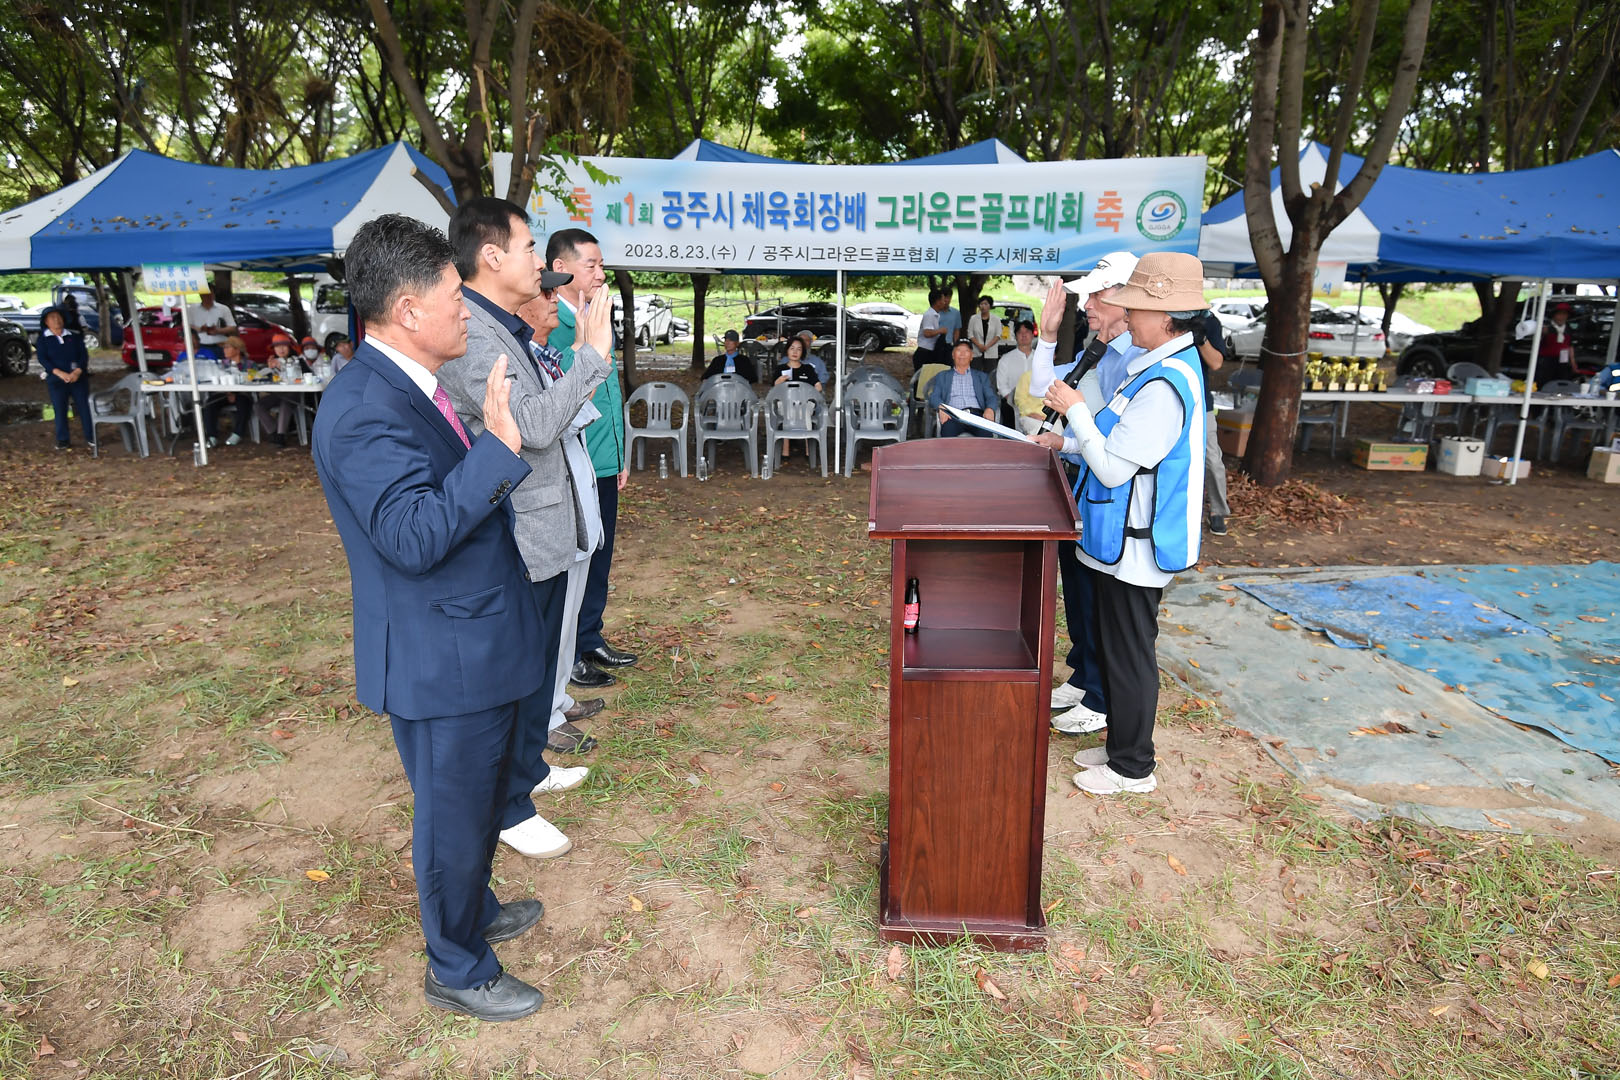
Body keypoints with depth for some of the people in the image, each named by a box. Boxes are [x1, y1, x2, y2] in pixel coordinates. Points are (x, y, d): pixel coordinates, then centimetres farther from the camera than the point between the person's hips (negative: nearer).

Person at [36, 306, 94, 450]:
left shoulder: (74, 336, 10)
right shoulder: (43, 340, 6)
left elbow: (84, 355, 2)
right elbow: (42, 359, -5)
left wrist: (78, 371, -16)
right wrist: (60, 373, -21)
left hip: (79, 378, 1)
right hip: (56, 380, -1)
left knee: (84, 407, -1)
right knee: (60, 410, 0)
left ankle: (90, 438, 7)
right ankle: (63, 441, 7)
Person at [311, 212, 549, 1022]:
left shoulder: (410, 388, 6)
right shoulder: (364, 410, -26)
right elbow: (414, 536, -33)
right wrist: (499, 446, -34)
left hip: (478, 644, 10)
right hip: (440, 659, -10)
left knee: (480, 797, 26)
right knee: (454, 816, 9)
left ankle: (473, 910, 49)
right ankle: (458, 971, 31)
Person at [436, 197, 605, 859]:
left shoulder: (504, 328, 11)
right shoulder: (470, 337, -22)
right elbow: (535, 424, -29)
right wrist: (592, 353, -23)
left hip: (542, 533, 10)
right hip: (515, 543, -10)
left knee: (538, 664, 23)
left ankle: (529, 768, 42)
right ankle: (508, 809, 20)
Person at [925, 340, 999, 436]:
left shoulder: (982, 376, 28)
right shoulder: (942, 376, 26)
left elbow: (991, 397, 15)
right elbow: (934, 397, 12)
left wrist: (990, 409, -10)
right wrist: (941, 407, -13)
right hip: (953, 416, -1)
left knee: (986, 432, -35)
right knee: (948, 430, -38)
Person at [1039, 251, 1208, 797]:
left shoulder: (1164, 386, -26)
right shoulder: (1157, 366, 9)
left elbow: (1114, 468, -25)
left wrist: (1076, 409, -17)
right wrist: (1066, 442, 13)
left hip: (1135, 546, -11)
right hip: (1121, 541, 11)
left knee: (1129, 656, 4)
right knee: (1115, 648, 21)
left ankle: (1132, 767, 21)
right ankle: (1120, 745, 37)